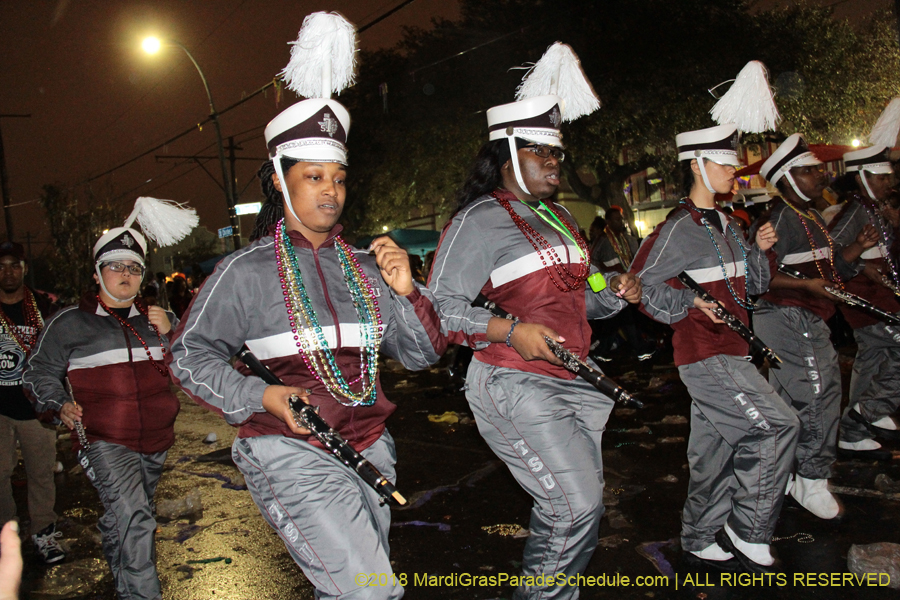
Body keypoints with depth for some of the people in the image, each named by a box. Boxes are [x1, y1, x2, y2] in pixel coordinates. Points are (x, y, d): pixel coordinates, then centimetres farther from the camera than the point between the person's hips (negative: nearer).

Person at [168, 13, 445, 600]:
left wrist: (406, 293, -9)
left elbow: (423, 353, 10)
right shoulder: (248, 270, -4)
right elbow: (190, 354, 0)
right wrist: (261, 397, -14)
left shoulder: (365, 266, 8)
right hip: (292, 452, -5)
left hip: (369, 448, 6)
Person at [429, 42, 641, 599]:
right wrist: (511, 331, -26)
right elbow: (442, 305, -15)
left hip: (570, 383, 9)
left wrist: (615, 292, 3)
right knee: (576, 508, -11)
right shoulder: (482, 220, -10)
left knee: (584, 505, 16)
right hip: (515, 387, -9)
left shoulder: (559, 218, 17)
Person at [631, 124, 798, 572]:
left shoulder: (726, 225, 16)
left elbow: (752, 283, 23)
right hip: (705, 354, -9)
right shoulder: (680, 228, -12)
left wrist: (761, 249, 6)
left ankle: (700, 542, 25)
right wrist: (690, 302, -21)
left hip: (728, 352, 9)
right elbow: (642, 283, -14)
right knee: (776, 425, -14)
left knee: (714, 450, 13)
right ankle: (749, 533, -1)